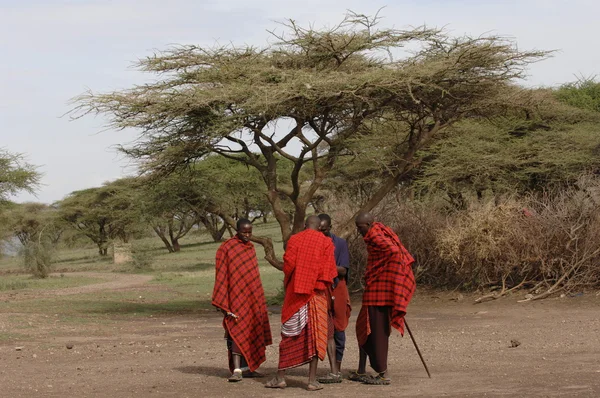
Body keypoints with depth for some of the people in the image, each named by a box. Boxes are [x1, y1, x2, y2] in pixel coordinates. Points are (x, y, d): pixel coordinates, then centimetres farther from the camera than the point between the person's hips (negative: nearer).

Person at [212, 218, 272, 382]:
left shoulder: (250, 247, 14)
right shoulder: (226, 248, -7)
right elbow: (221, 275, -9)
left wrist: (258, 298, 17)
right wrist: (222, 302, -14)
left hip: (252, 296, 7)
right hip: (236, 297, -7)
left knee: (251, 331, 8)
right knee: (237, 331, -14)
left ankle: (247, 367, 16)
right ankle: (237, 370, -18)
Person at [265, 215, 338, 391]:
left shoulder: (294, 239, 2)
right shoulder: (326, 242, 1)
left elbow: (287, 264, -4)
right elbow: (329, 270, -5)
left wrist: (288, 283, 11)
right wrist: (324, 287, 8)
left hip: (295, 291, 1)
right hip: (317, 292, -1)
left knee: (289, 334, 8)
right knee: (315, 334, 1)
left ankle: (280, 377, 8)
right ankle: (312, 380, -3)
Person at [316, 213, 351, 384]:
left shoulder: (340, 243, -2)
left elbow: (343, 270, -8)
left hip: (336, 289, -1)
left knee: (338, 329, 6)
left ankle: (337, 369, 18)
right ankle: (334, 371, -10)